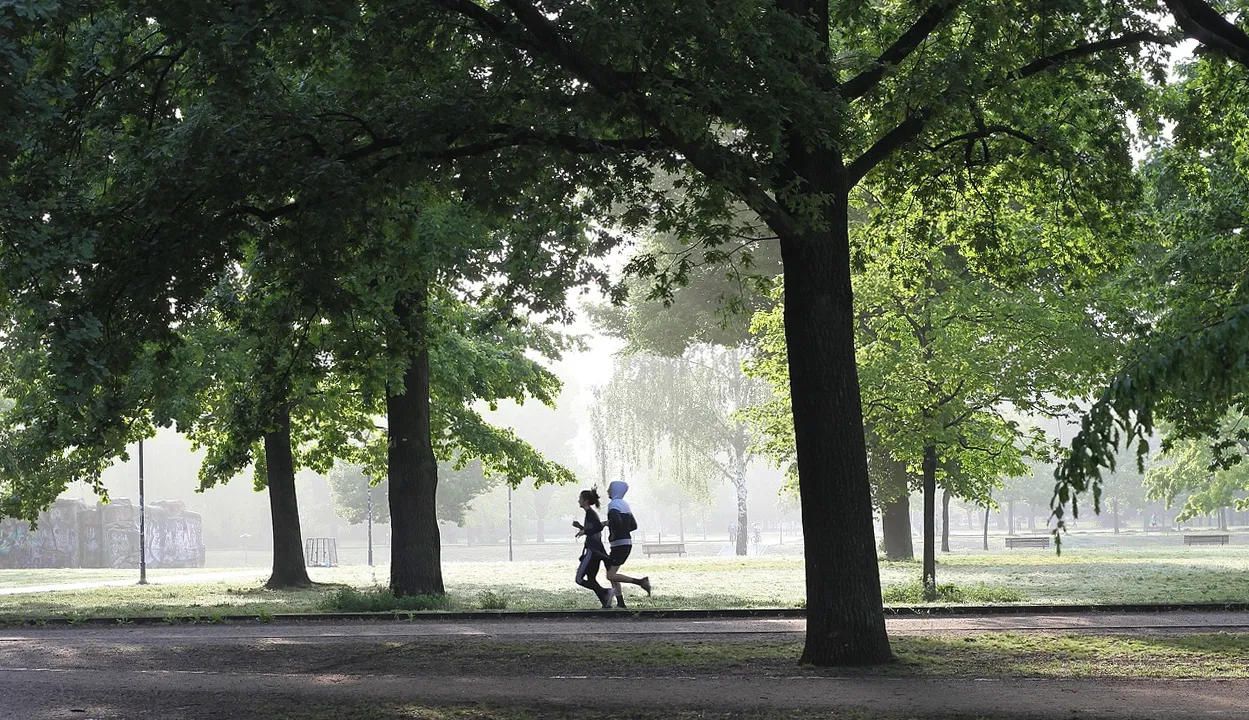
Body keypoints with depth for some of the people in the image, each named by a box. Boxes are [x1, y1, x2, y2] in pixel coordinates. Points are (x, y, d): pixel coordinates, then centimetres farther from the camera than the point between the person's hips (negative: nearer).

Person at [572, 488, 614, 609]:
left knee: (579, 579, -8)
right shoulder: (591, 513, 18)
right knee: (591, 579, 11)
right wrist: (580, 527, 18)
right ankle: (606, 603, 3)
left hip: (592, 551, -10)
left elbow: (599, 527, -26)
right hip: (596, 550, 10)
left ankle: (605, 592, -17)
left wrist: (584, 531, -19)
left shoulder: (590, 513, -11)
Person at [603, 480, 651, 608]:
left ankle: (641, 582, -16)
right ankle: (620, 603, 8)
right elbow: (633, 525, 20)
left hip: (619, 544, -9)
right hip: (627, 542, 9)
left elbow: (616, 521, -30)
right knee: (612, 574, 12)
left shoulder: (613, 504, -12)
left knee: (611, 575, -11)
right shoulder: (625, 505, 16)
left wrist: (613, 535, -14)